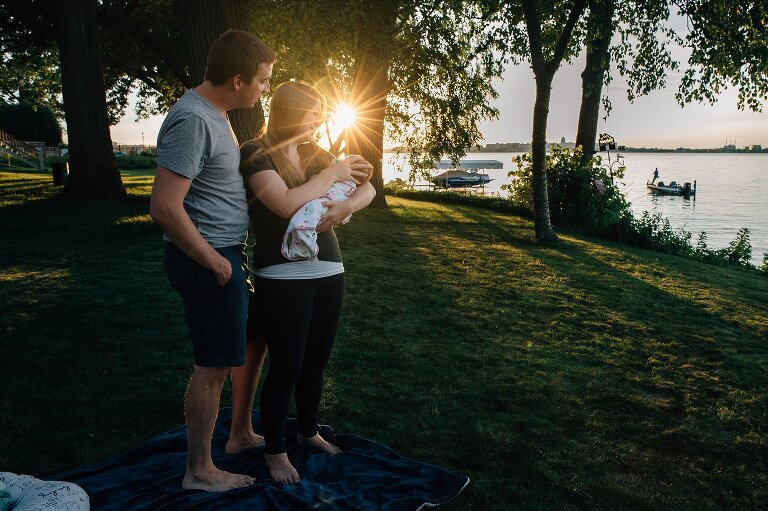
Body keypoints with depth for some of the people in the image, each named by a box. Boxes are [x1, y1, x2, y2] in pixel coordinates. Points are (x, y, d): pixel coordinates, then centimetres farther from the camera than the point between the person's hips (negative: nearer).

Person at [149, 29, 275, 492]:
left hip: (224, 253, 10)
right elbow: (165, 207, -26)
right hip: (208, 258, -10)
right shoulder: (193, 120, -21)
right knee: (213, 366, 1)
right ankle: (200, 471, 17)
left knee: (220, 361, 20)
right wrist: (213, 261, -18)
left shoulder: (214, 114, 12)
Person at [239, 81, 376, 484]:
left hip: (329, 272, 6)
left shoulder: (314, 153, 10)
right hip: (283, 279, -6)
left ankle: (308, 432, 37)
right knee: (286, 366, 2)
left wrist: (346, 205, -16)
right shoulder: (256, 154, -8)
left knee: (316, 360, 16)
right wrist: (332, 173, -11)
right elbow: (287, 204, -23)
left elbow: (367, 189, 6)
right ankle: (274, 450, 22)